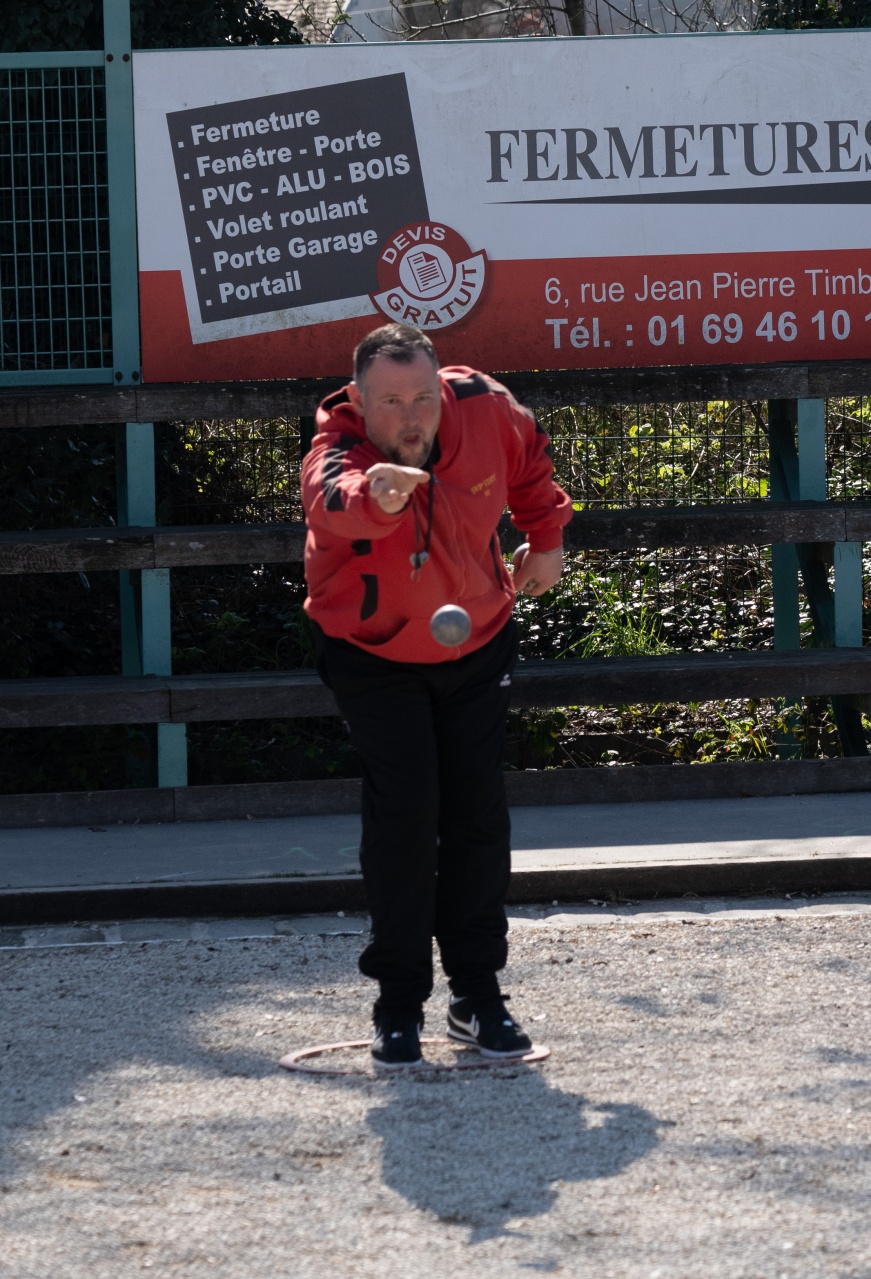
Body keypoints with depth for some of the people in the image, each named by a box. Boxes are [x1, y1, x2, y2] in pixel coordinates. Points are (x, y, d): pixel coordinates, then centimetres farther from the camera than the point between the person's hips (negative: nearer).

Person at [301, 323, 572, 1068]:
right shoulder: (338, 451, -32)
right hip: (375, 656, -4)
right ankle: (400, 1005, -3)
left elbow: (530, 458, 6)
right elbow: (330, 498, -58)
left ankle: (477, 996, 18)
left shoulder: (484, 410, -19)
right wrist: (371, 497, -80)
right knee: (404, 816, -14)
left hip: (477, 647, 4)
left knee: (479, 817, 5)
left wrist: (546, 538, 10)